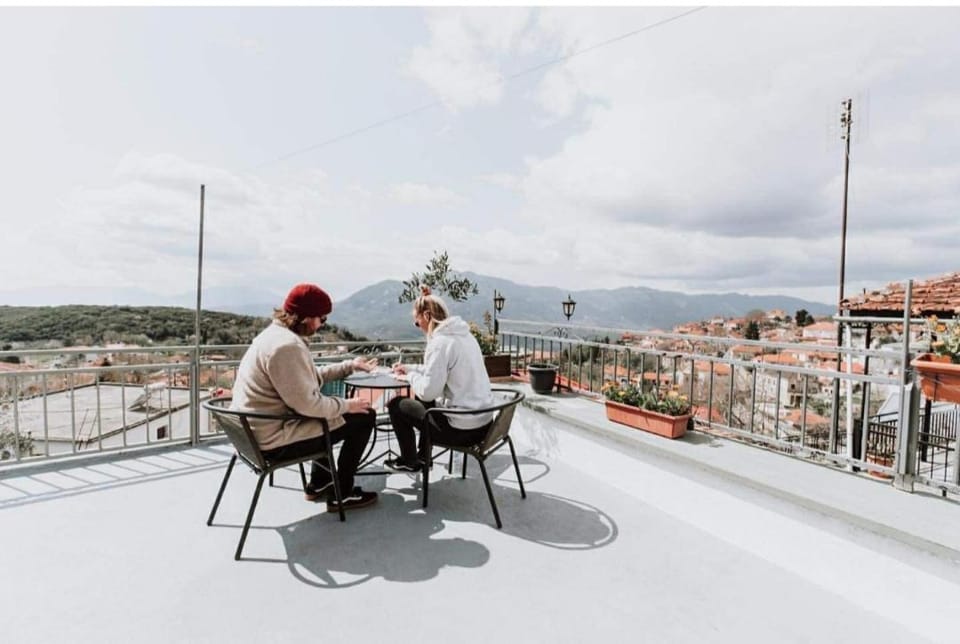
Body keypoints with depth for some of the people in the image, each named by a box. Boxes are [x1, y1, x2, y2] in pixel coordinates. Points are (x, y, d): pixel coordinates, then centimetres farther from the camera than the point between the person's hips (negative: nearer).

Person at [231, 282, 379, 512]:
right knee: (364, 417, -4)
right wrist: (346, 405, -10)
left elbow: (311, 376, 17)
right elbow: (308, 404, -26)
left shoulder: (275, 333, 9)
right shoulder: (288, 345, -25)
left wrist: (350, 366, 15)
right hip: (273, 441, -11)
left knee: (332, 411, 31)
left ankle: (319, 483, 35)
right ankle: (341, 494, 9)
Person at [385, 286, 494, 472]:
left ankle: (409, 462, 27)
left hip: (462, 428, -9)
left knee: (397, 405, 10)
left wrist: (411, 376, -2)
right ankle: (423, 455, 40)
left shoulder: (440, 342, -20)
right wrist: (410, 368, 17)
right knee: (422, 400, 30)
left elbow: (428, 391, -21)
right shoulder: (464, 334, 7)